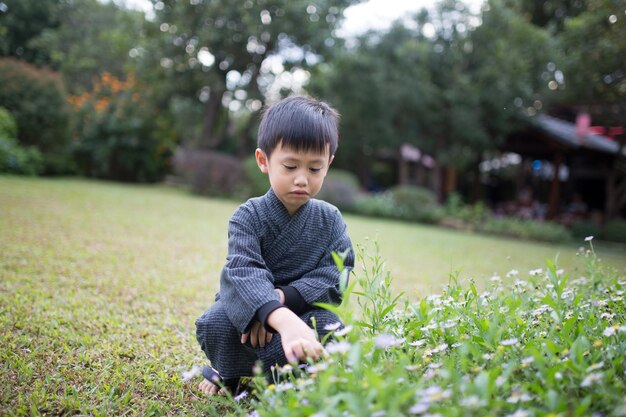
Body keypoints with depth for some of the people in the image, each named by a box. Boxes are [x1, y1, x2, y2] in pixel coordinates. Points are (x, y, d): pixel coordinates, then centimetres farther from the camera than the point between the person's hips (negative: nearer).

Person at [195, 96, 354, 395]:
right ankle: (229, 375, 3)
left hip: (305, 307, 1)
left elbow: (336, 276, -13)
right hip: (245, 308, -1)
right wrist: (284, 321, -54)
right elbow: (244, 273, -35)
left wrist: (284, 298, -30)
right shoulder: (248, 217, -17)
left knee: (331, 330, -29)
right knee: (216, 323, -32)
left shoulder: (330, 220, -6)